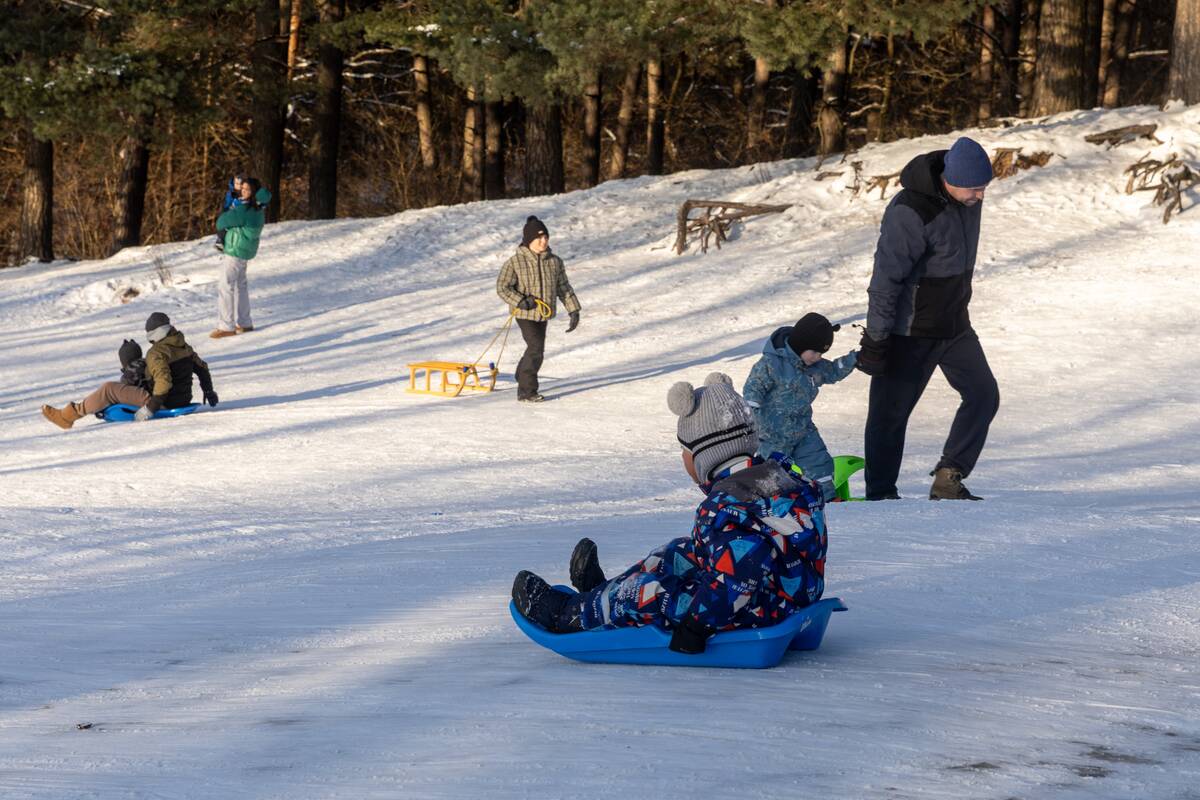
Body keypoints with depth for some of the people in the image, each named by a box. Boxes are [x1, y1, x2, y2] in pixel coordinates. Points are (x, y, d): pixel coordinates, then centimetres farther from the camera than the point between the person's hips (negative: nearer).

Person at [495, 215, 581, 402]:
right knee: (536, 348, -17)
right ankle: (526, 391, -10)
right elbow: (502, 287, -9)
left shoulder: (555, 262, 3)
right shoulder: (515, 262, -11)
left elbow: (563, 288, 9)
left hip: (544, 314, 6)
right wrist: (520, 301, -21)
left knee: (536, 349, 17)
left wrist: (573, 310, 3)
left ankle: (522, 376, 43)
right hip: (525, 314, -6)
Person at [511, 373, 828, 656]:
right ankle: (605, 590, 40)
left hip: (755, 616, -10)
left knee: (649, 596, -4)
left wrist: (697, 625, -31)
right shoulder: (777, 473, 2)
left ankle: (571, 615, 19)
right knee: (680, 553, 23)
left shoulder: (725, 507, -28)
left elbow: (740, 572, -41)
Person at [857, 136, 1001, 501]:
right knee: (890, 412, 0)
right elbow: (886, 278, -23)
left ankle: (949, 479, 5)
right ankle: (880, 496, 11)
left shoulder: (968, 199, -2)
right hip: (910, 330, -8)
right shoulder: (910, 213, -27)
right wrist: (876, 338, -20)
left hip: (955, 324, 8)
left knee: (983, 394, 0)